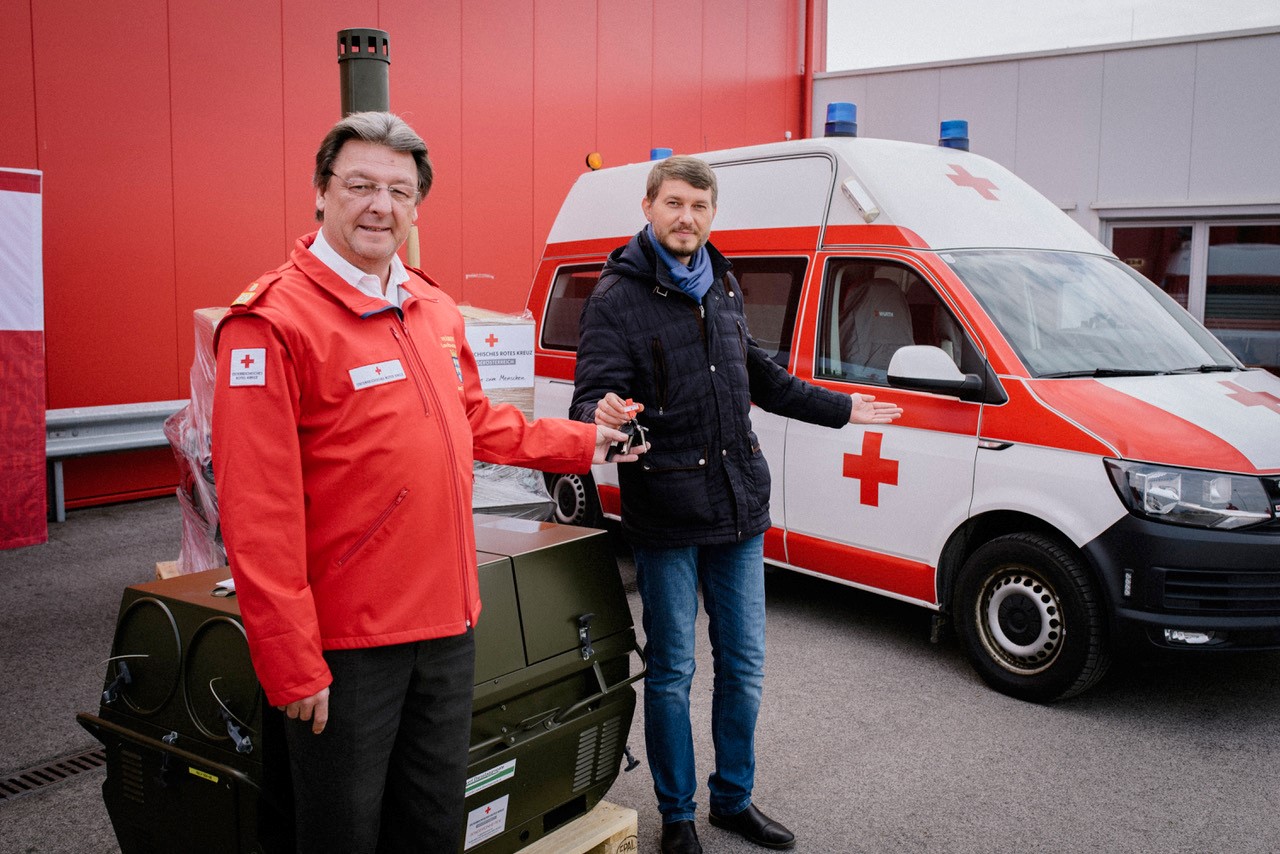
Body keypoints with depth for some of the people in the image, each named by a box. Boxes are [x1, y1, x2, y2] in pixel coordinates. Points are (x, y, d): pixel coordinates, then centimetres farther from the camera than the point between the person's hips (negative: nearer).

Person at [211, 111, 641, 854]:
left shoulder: (436, 308, 8)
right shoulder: (273, 322, -16)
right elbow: (259, 514, -19)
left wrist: (582, 443, 26)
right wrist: (291, 665, -19)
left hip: (449, 624, 7)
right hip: (346, 643, -7)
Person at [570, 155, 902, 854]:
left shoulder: (723, 287, 13)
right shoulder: (616, 297, -7)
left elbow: (758, 376, 25)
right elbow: (591, 396, -16)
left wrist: (840, 409, 32)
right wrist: (603, 415, -40)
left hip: (740, 507, 6)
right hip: (666, 518, -6)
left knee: (743, 667, 15)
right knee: (672, 672, 7)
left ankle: (734, 798, 34)